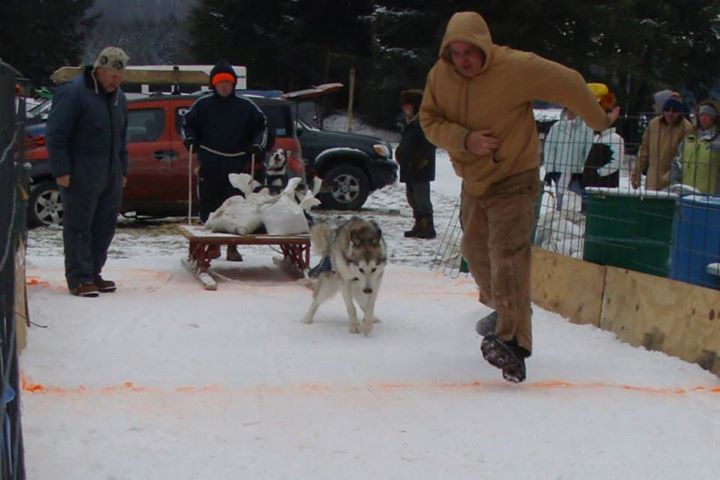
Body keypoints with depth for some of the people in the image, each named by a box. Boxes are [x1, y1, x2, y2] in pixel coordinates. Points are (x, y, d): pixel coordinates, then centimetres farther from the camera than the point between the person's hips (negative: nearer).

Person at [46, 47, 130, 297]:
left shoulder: (118, 97, 15)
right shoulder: (73, 93, -10)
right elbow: (56, 134, -12)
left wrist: (122, 170, 20)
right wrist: (61, 170, -16)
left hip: (110, 175, 8)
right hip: (80, 176, -7)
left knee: (105, 226, 8)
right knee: (79, 227, -4)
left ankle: (93, 274, 18)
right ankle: (79, 279, -1)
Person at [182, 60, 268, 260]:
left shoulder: (246, 106, 6)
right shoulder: (203, 105, 6)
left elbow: (261, 126, 17)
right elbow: (188, 124, 18)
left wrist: (258, 145, 2)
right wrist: (189, 139, 0)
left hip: (238, 166, 0)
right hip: (210, 166, 0)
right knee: (209, 206, 1)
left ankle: (232, 247, 7)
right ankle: (213, 245, 13)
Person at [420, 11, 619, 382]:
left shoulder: (517, 68, -20)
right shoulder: (439, 76, -6)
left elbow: (569, 84, -11)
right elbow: (429, 121, -3)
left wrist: (598, 121, 2)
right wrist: (464, 139, -22)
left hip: (514, 179, -6)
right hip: (473, 181, 6)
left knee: (507, 256, -19)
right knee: (475, 249, 18)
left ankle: (513, 342, -25)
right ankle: (501, 308, 43)